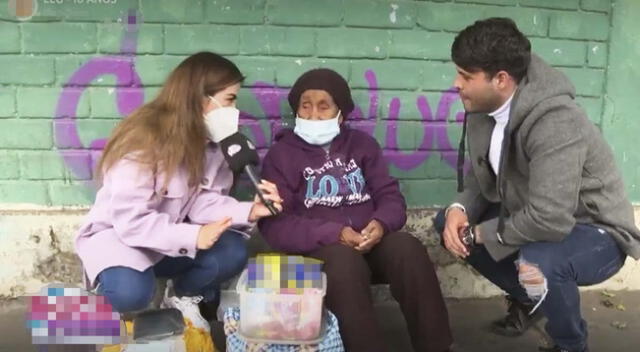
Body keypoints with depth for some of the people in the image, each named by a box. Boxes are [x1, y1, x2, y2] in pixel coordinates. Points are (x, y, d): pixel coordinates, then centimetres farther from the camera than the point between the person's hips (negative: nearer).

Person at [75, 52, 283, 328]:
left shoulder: (210, 141, -3)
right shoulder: (144, 141, -27)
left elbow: (202, 202, -10)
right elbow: (130, 221, -29)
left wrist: (248, 211, -26)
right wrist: (192, 237, -36)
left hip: (170, 237, 6)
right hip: (117, 234, -6)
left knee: (232, 252, -19)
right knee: (131, 292, -36)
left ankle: (183, 296, 9)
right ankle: (106, 295, 2)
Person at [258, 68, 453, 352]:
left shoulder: (362, 144, 16)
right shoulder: (282, 154, 5)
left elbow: (391, 197, 9)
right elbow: (274, 224, -6)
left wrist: (381, 224, -16)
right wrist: (334, 234, -19)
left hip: (370, 242, 3)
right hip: (318, 250, -3)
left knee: (408, 249, -27)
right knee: (345, 263, -35)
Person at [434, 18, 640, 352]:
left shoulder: (555, 122, -33)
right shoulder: (482, 110, -7)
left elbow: (548, 220, -40)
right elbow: (481, 176, 5)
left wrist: (482, 233, -24)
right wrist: (459, 209, -16)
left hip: (595, 233, -8)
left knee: (537, 264, -38)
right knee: (448, 223, 3)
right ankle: (527, 298, 21)